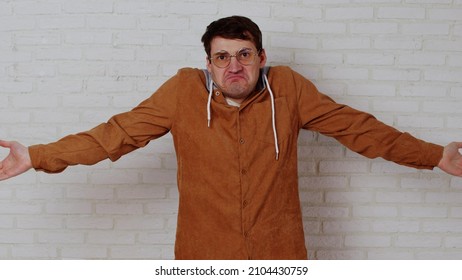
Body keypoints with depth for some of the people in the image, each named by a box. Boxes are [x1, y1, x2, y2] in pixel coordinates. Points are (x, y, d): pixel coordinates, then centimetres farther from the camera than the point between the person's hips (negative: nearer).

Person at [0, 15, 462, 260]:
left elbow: (354, 126, 2)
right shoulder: (184, 91, -7)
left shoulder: (288, 89, -5)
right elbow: (120, 132, -6)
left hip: (279, 257, 1)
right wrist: (38, 156, -12)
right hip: (204, 258, 0)